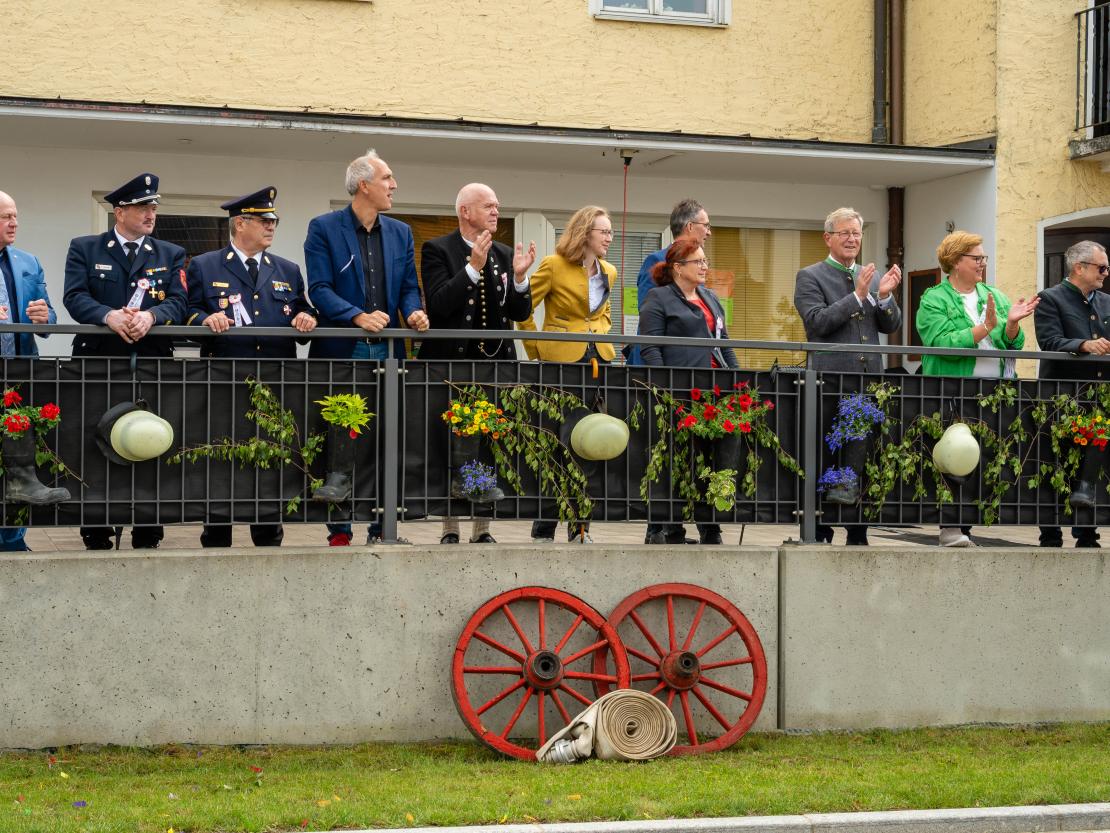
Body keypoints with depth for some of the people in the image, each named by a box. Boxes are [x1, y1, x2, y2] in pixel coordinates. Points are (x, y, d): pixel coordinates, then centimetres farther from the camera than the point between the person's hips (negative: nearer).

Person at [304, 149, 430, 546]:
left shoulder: (400, 232, 14)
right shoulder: (324, 228, -2)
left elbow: (409, 286, 13)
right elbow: (319, 288, -9)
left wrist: (413, 312, -10)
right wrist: (359, 317, -23)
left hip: (387, 351, 5)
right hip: (341, 351, -4)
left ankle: (382, 528, 13)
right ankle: (339, 531, 6)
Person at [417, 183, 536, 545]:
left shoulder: (506, 254, 11)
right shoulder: (438, 250, -3)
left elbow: (520, 313, 8)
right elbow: (438, 304, -16)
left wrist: (519, 276, -10)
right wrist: (474, 267, -22)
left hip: (496, 365, 4)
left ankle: (482, 529, 13)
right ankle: (450, 530, 10)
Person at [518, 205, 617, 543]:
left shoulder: (609, 272, 11)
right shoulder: (554, 265, -7)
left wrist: (601, 338, 14)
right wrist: (537, 352, -2)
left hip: (599, 362, 6)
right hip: (561, 361, -5)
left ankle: (580, 526, 13)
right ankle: (543, 530, 5)